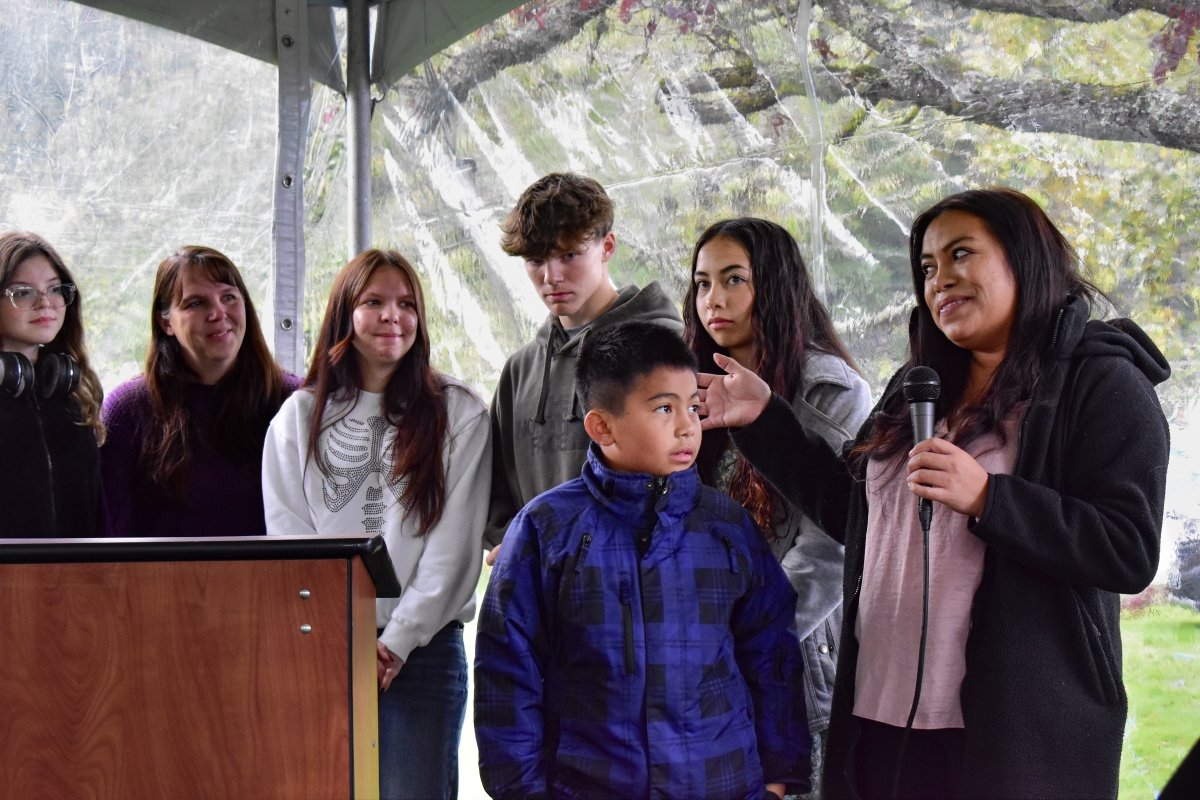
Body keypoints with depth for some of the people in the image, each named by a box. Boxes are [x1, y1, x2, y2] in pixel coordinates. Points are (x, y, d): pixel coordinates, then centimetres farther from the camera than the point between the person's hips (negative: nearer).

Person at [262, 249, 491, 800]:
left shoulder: (459, 415, 5)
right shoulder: (301, 415, 11)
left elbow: (456, 540, -1)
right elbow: (286, 534, 4)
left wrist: (398, 640, -9)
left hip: (422, 649, -1)